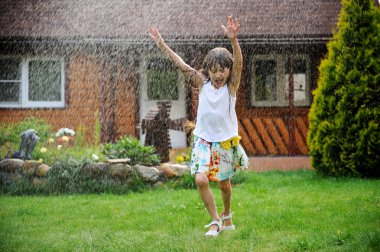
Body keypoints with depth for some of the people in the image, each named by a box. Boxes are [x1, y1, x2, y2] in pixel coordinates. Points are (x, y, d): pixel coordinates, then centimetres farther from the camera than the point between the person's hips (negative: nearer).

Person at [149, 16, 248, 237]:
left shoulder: (231, 86, -10)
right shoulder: (203, 83, -3)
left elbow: (239, 63, -27)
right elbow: (181, 65, -6)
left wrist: (233, 40, -45)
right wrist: (162, 45, -14)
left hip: (226, 141, -1)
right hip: (204, 140, 1)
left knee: (224, 183, 11)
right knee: (201, 180, -16)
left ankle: (227, 216, 39)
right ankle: (215, 221, -1)